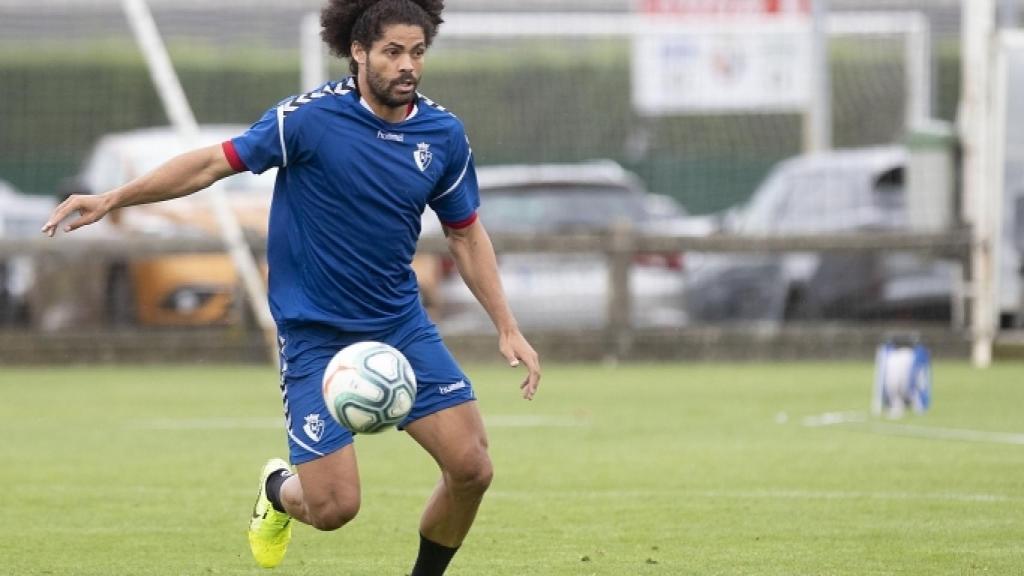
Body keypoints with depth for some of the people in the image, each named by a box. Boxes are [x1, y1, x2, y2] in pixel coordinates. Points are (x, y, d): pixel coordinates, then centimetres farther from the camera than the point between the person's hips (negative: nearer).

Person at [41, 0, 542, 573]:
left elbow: (466, 234, 10)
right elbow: (217, 161, -9)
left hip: (402, 326, 4)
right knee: (334, 507, -10)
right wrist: (113, 198, -12)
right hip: (315, 333, -4)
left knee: (472, 469, -8)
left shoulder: (444, 134, -1)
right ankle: (278, 490, 28)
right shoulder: (312, 117, -15)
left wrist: (508, 327, 5)